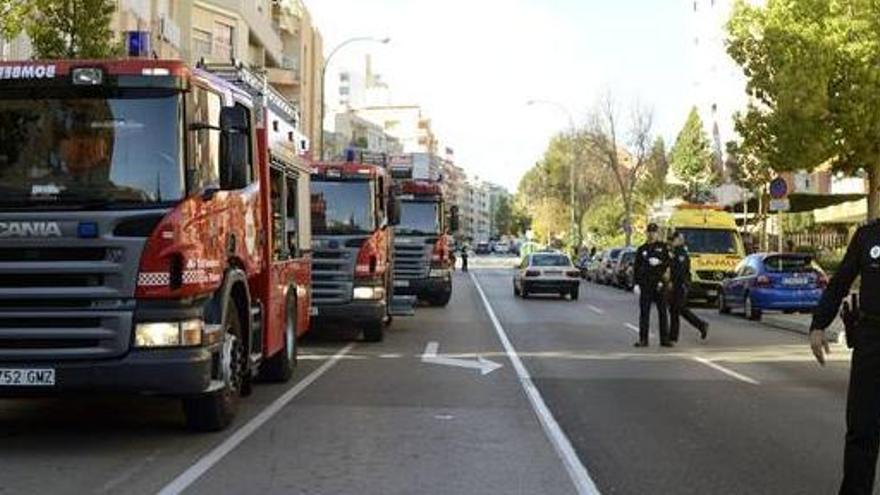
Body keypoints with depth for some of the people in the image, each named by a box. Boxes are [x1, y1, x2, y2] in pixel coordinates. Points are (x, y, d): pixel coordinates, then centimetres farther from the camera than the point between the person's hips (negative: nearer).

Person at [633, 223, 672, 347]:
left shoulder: (663, 247, 5)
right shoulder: (642, 249, 11)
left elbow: (669, 263, -1)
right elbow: (637, 268, 10)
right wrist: (637, 283, 3)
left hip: (659, 284, -2)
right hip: (645, 285, 2)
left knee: (662, 312, 3)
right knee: (644, 312, 0)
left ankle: (665, 339, 9)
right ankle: (643, 339, 4)